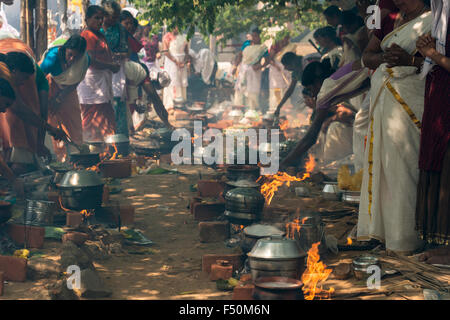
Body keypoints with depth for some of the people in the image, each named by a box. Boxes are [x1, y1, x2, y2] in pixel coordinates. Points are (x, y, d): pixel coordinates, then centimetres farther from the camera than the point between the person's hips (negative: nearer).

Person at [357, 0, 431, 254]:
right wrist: (383, 57, -4)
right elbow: (367, 56, 17)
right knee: (379, 162, 8)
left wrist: (409, 60, -24)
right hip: (382, 98, 7)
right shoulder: (390, 21, 19)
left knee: (403, 165, -8)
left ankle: (405, 236, 0)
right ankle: (380, 226, 17)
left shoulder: (432, 21, -3)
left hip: (410, 101, -7)